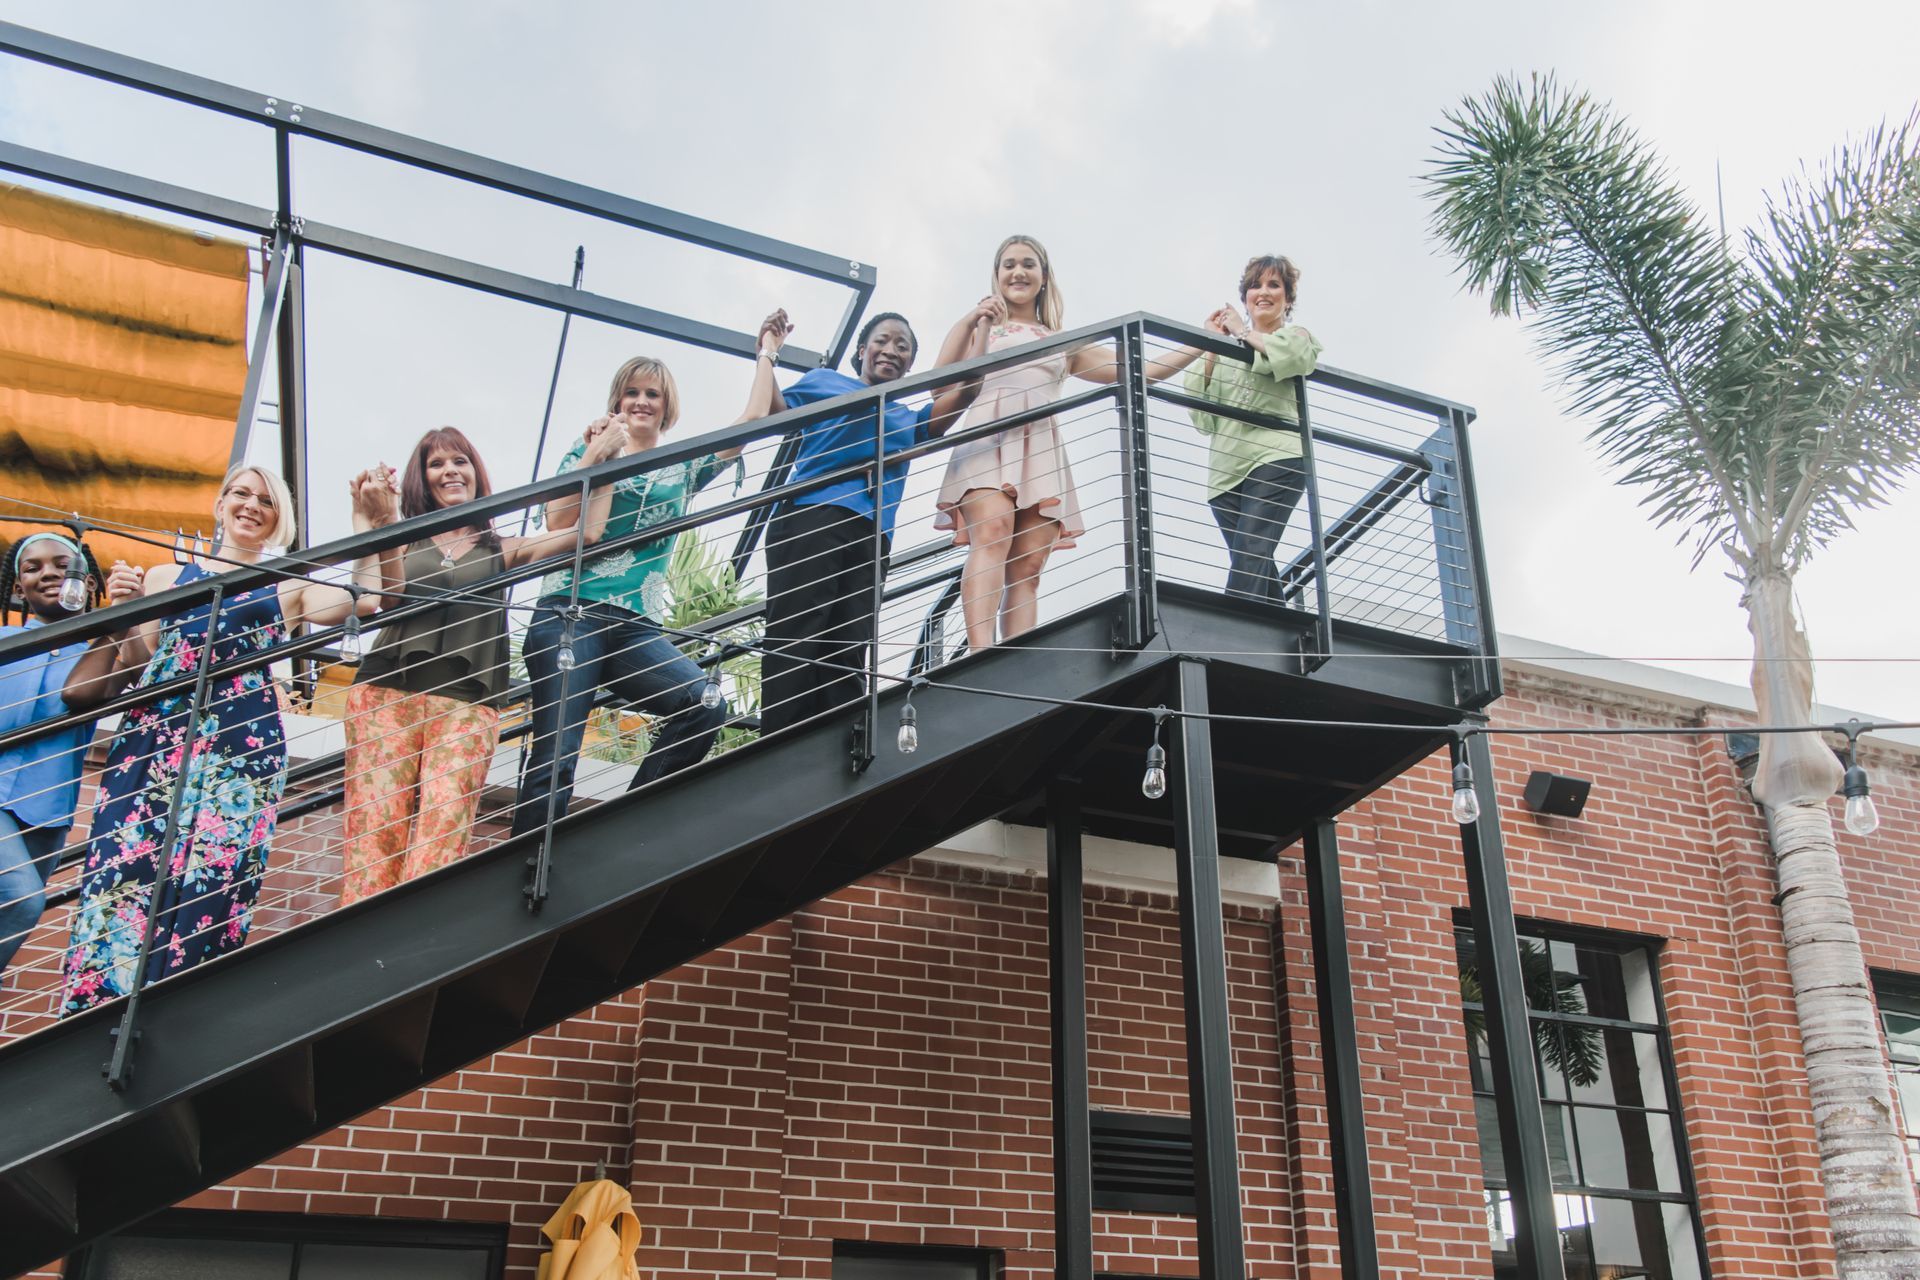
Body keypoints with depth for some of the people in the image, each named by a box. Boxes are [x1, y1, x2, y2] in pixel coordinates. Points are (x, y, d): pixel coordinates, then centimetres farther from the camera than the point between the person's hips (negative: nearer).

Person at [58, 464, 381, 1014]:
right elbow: (136, 664, 14)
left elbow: (366, 600, 0)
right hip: (153, 738, 1)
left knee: (210, 884, -9)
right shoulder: (166, 576, 20)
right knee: (123, 874, -10)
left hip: (242, 749, -1)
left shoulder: (288, 589, 18)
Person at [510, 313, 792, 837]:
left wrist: (767, 350, 23)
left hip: (638, 627, 3)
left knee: (707, 707, -24)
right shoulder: (588, 449, 14)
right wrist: (596, 455, -5)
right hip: (569, 618, -3)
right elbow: (556, 521, -1)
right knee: (553, 759, -12)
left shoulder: (684, 466, 21)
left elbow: (753, 419, 17)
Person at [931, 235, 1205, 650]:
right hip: (987, 441, -3)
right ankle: (981, 658, -44)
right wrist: (968, 322, -4)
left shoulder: (1063, 344, 29)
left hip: (1040, 451, 3)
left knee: (1028, 568, -11)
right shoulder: (982, 327, 23)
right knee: (993, 532, -30)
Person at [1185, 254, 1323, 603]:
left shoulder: (1298, 337, 17)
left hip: (1275, 460, -5)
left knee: (1248, 558, -21)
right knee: (1256, 567, 1)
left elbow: (1293, 354, -11)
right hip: (1226, 470, 5)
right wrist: (1212, 347, 9)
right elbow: (1201, 411, 12)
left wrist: (1243, 332, 3)